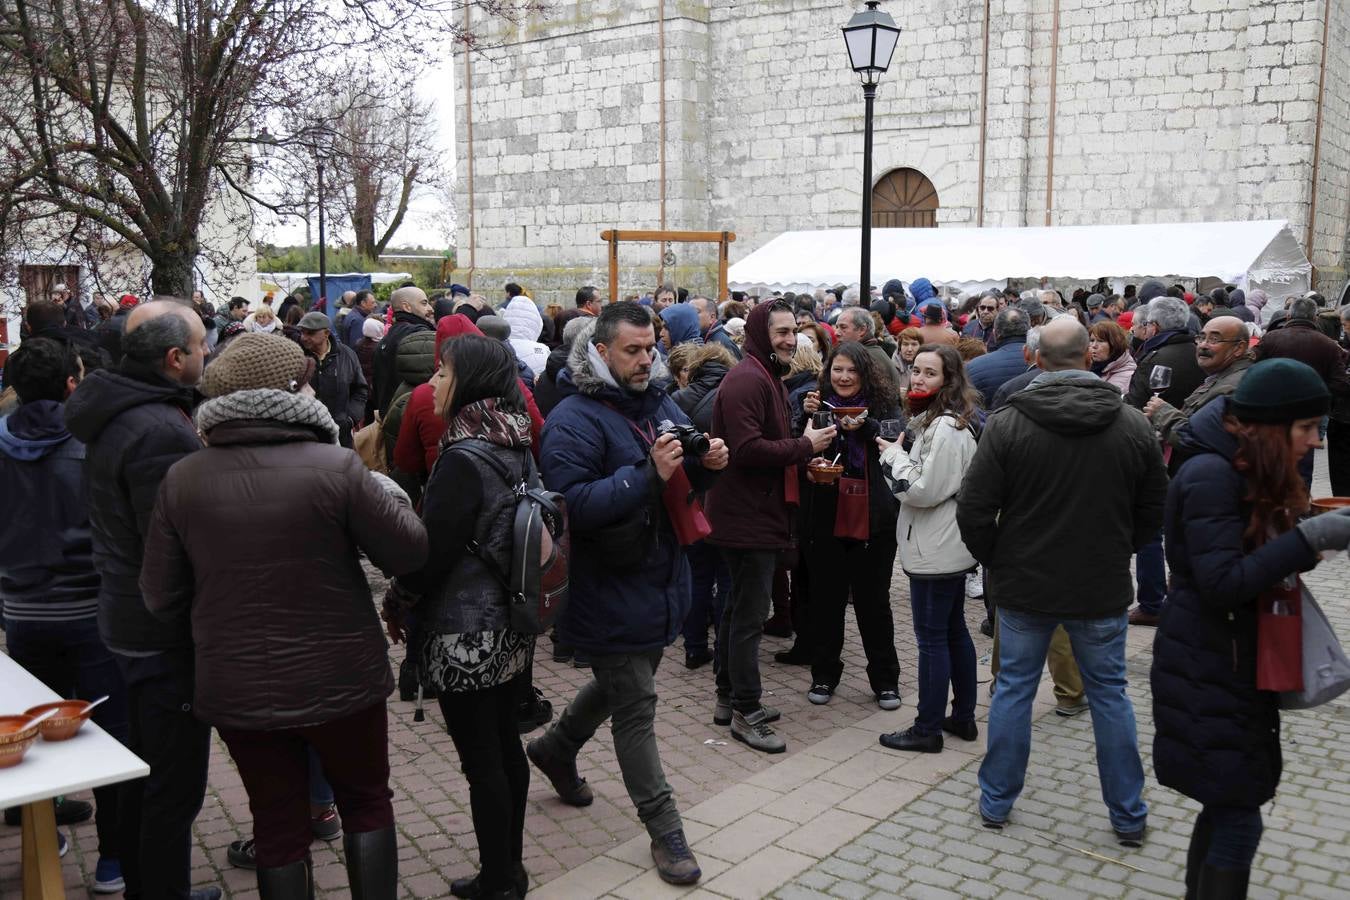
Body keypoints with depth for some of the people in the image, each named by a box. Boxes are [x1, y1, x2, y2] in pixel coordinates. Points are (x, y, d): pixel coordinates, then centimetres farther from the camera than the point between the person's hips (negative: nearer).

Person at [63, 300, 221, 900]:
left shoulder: (116, 414, 7)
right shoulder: (161, 432, -25)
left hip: (127, 620, 11)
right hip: (167, 634, -10)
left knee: (145, 771, 23)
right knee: (176, 786, 2)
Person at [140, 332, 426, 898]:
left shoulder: (182, 479, -7)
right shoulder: (336, 467, -18)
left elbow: (162, 600, -1)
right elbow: (409, 552, -11)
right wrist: (386, 490, 7)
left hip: (237, 690, 3)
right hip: (340, 679, -2)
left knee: (277, 826, 18)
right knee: (366, 802, 20)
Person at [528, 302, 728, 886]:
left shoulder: (661, 405, 6)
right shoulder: (574, 420, -19)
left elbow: (687, 482, 16)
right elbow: (572, 505, -28)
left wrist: (708, 463, -7)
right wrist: (647, 474, -35)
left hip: (659, 583, 8)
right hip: (609, 591, -8)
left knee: (621, 682, 26)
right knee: (635, 706, 3)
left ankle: (556, 750, 51)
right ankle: (664, 831, 17)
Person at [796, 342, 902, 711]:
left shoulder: (884, 404, 1)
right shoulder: (818, 405, 5)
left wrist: (864, 426, -27)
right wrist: (807, 418, -14)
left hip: (873, 519, -1)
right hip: (825, 518, 1)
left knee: (874, 600, 9)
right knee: (826, 597, 11)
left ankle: (885, 679, 21)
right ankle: (824, 675, 25)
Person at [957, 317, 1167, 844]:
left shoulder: (1006, 424, -13)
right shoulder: (1132, 425, -6)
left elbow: (973, 511, -11)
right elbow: (1154, 512, 4)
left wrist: (996, 562, 6)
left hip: (1024, 584, -1)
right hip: (1102, 587, 1)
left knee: (1013, 687, 13)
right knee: (1109, 692, 14)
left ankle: (996, 802, 24)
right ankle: (1128, 816, 25)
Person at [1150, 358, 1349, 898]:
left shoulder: (1252, 473, 11)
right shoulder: (1212, 476, -19)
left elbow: (1262, 557, 14)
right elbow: (1221, 584, -25)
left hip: (1235, 664, 9)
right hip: (1205, 671, -9)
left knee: (1227, 807, 15)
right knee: (1238, 819, -4)